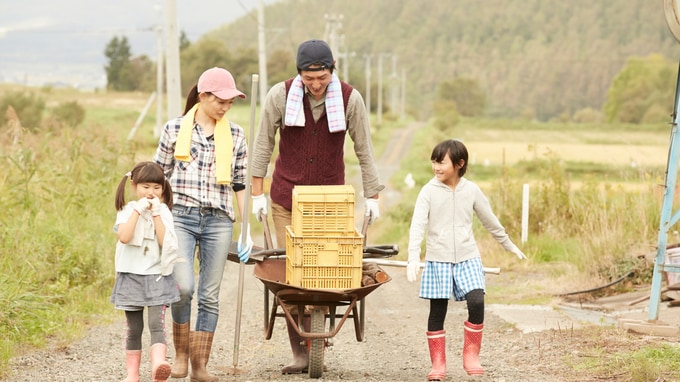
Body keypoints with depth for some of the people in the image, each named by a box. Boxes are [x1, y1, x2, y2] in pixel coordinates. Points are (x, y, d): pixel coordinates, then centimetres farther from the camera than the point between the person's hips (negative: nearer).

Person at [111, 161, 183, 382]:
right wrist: (138, 210, -16)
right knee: (134, 328, 7)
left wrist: (155, 213, -12)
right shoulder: (127, 211, 2)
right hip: (131, 276, 1)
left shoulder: (164, 212, 4)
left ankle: (158, 364, -34)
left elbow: (164, 241, -10)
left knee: (156, 323, -17)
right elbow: (124, 237, -17)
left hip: (157, 277, -1)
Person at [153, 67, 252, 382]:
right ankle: (180, 353, 4)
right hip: (181, 217, -2)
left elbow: (240, 185, 12)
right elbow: (159, 176, 8)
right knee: (183, 286, -17)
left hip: (218, 220, 2)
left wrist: (247, 232, 10)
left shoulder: (235, 135, 7)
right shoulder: (174, 129, 2)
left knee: (210, 295, 2)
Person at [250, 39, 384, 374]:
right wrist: (257, 193, -1)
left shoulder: (350, 98, -7)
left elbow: (364, 149, 1)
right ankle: (299, 353, -2)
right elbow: (263, 144, 0)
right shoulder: (280, 95, -9)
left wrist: (372, 196, 1)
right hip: (286, 198, 0)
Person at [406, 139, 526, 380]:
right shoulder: (429, 191, -5)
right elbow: (417, 225, -13)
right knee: (437, 311, 1)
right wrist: (413, 258, -26)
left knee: (477, 302, -15)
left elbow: (490, 220, 16)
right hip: (438, 260, -1)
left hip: (467, 258, 1)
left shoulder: (471, 190, 3)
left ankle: (471, 355, 1)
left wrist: (509, 246, 25)